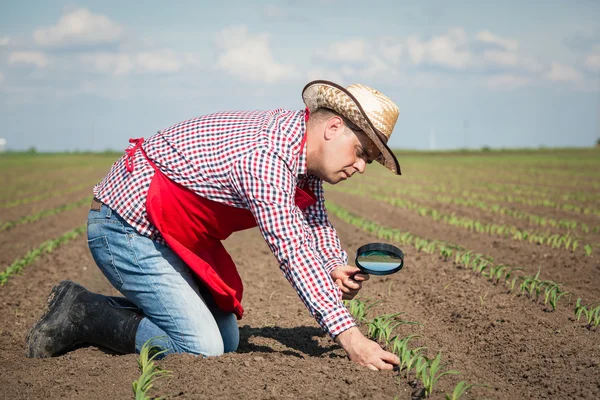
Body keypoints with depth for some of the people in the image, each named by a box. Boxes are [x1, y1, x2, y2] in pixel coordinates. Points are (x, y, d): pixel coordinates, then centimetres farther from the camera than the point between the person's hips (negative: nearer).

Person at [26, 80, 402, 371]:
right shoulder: (267, 157, -29)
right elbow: (292, 251, -33)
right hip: (126, 227, -11)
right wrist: (348, 334, -34)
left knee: (227, 340, 11)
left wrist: (336, 267, -9)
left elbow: (314, 222, 13)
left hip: (172, 234, 11)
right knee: (201, 349, -18)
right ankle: (81, 314, -3)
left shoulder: (303, 145, 2)